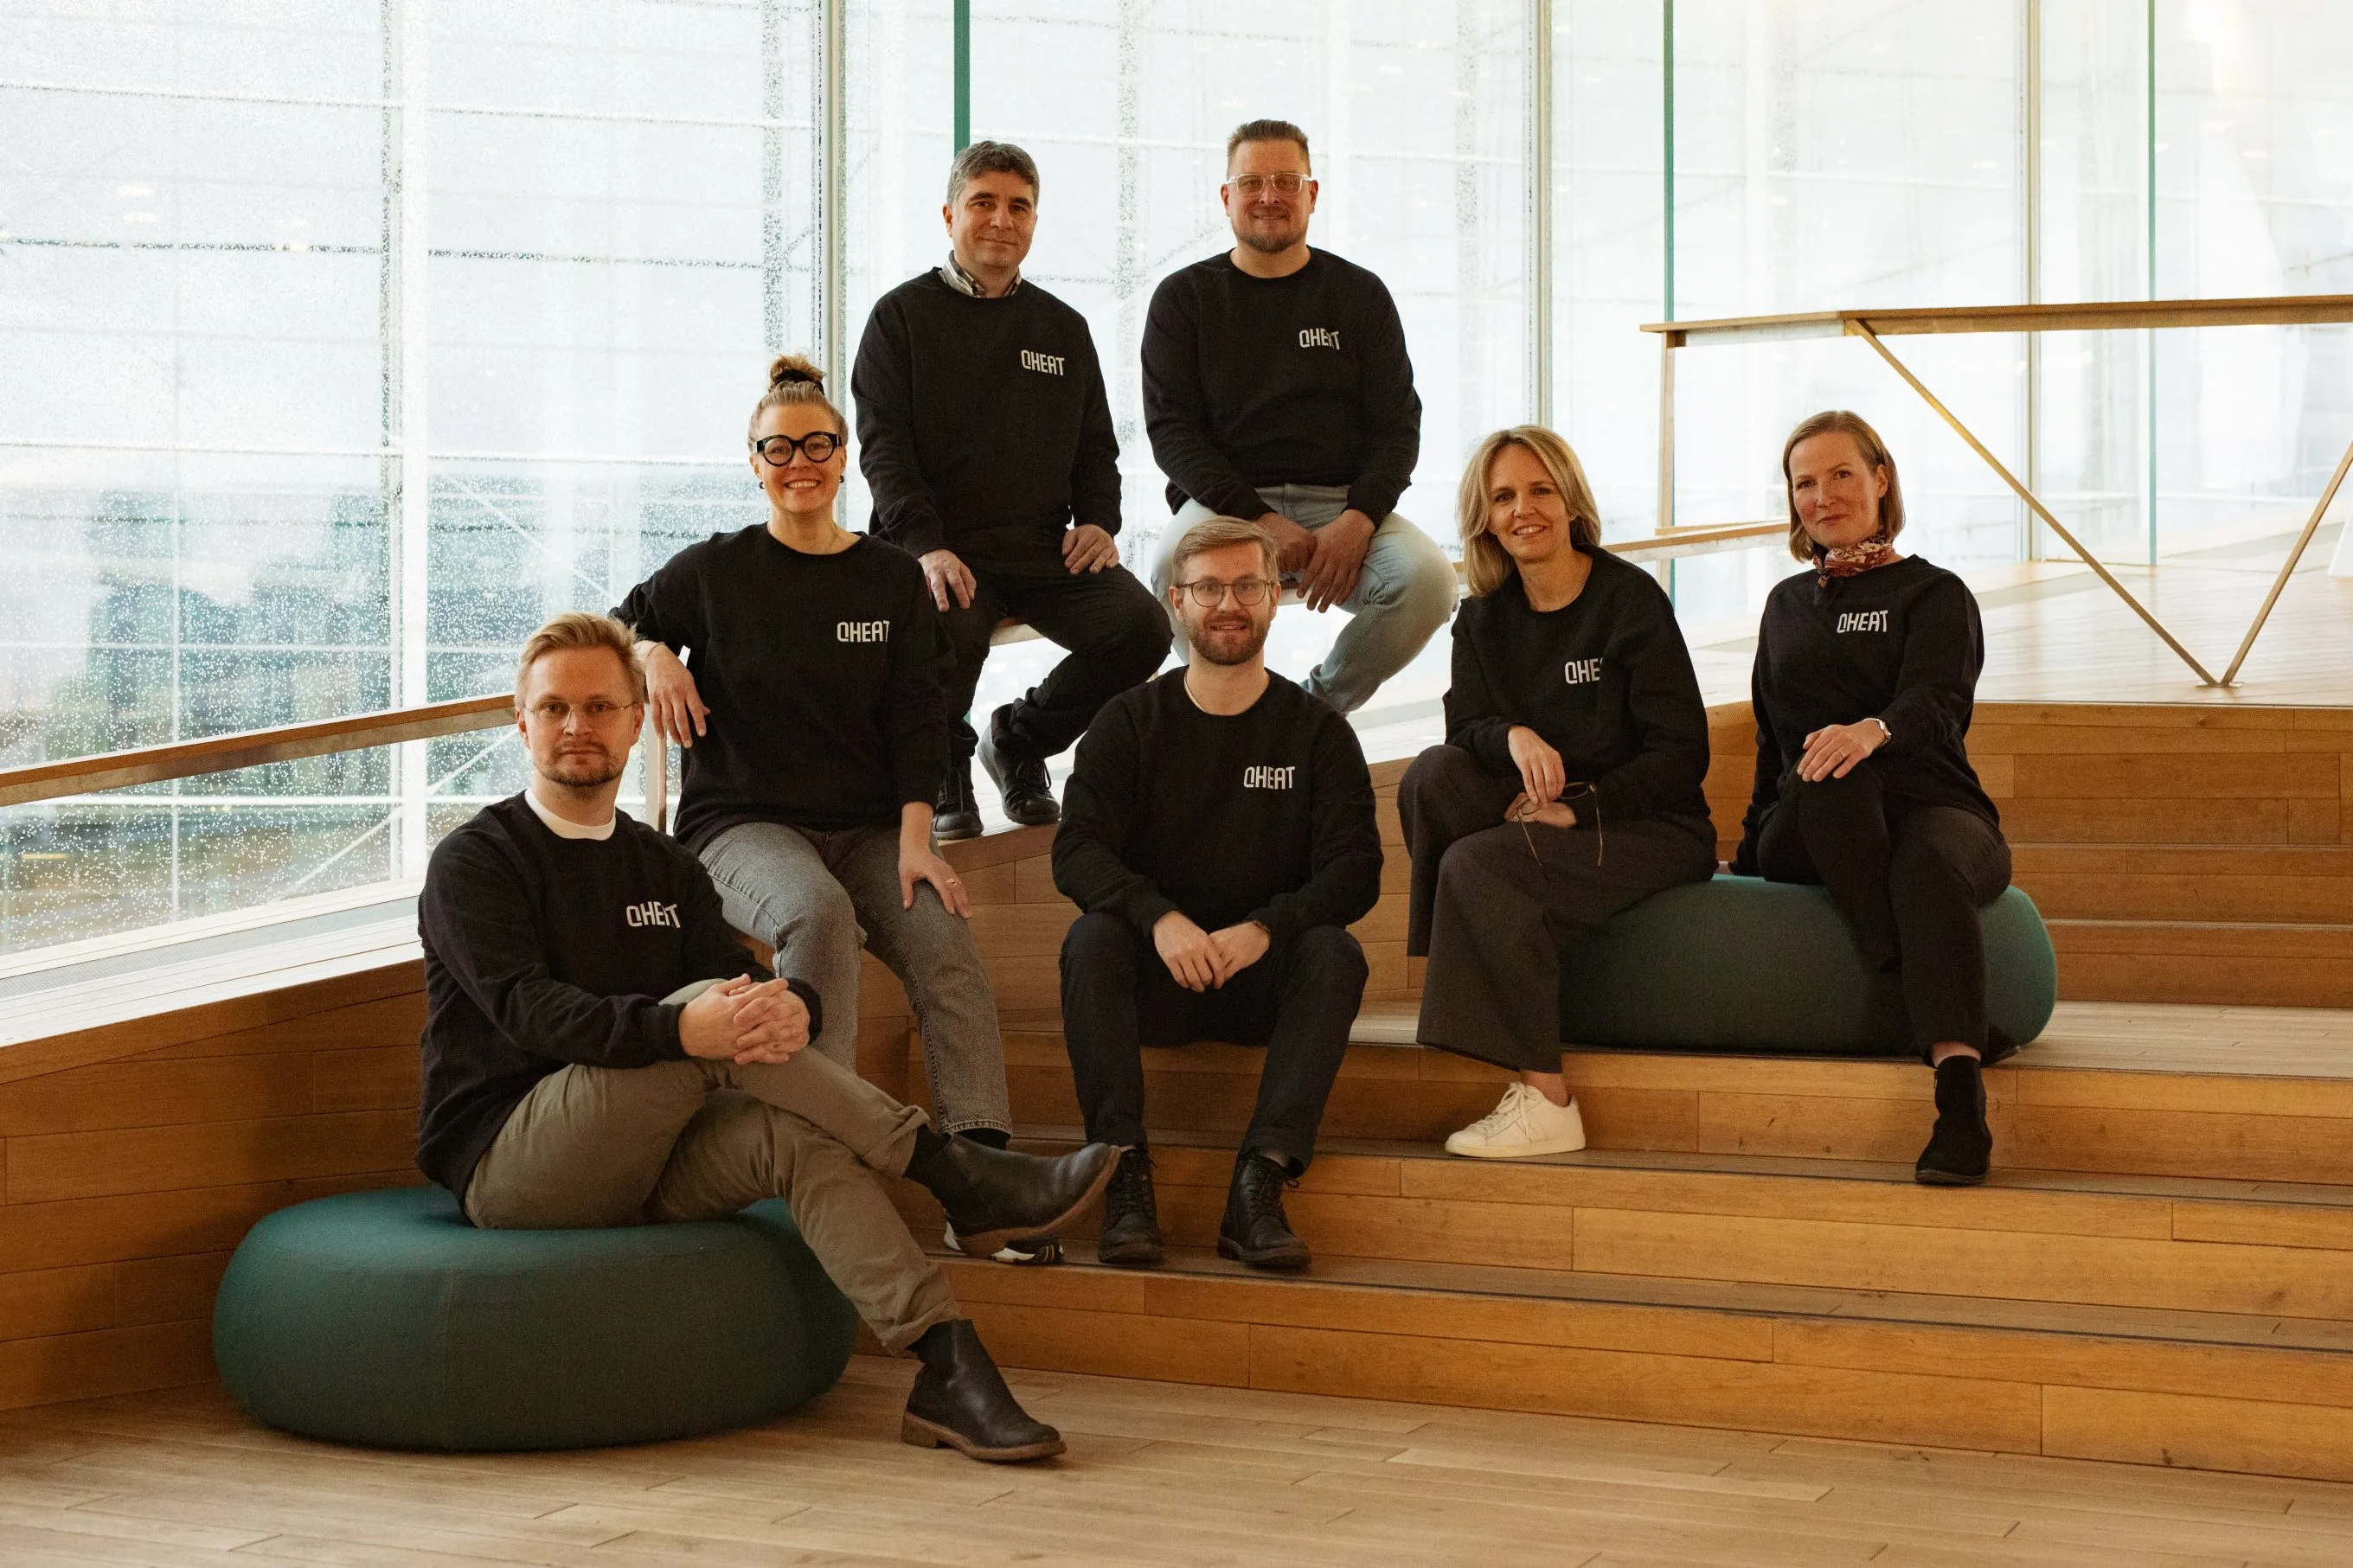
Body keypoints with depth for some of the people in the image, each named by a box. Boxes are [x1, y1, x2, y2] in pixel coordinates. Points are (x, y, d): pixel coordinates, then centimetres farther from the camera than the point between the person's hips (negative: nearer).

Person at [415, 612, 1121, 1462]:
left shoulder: (664, 868, 18)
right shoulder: (473, 862, -1)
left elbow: (744, 982, 5)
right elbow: (527, 1009, -18)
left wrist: (791, 1005, -23)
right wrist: (683, 1028, -36)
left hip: (627, 1171, 5)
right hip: (504, 1163, -5)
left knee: (796, 1137, -26)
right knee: (708, 1012, -27)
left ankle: (949, 1369, -37)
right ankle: (959, 1176, -26)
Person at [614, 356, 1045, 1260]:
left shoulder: (894, 581, 11)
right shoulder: (714, 571, 7)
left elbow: (916, 719, 6)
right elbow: (618, 626, 20)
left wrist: (913, 839, -7)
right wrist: (652, 656, -5)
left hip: (868, 827, 2)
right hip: (741, 821, -2)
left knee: (944, 937, -28)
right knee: (817, 912, -37)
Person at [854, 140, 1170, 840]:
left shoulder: (1063, 328, 21)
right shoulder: (903, 315, 7)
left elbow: (1096, 447, 25)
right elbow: (883, 445, -3)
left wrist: (1098, 521, 2)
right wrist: (927, 547, -19)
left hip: (1047, 548, 4)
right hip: (943, 550, -4)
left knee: (1141, 628, -21)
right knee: (950, 632, -37)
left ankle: (1020, 738, 6)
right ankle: (944, 762, -3)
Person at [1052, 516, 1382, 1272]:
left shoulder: (1318, 732, 4)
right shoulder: (1130, 721, 5)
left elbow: (1354, 870, -6)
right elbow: (1077, 850, -7)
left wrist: (1263, 928, -26)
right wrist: (1159, 918, -28)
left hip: (1265, 979, 0)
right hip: (1155, 978, 0)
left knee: (1335, 953, -30)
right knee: (1090, 939, -30)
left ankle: (1259, 1185, -38)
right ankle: (1125, 1176, -35)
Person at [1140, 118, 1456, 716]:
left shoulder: (1360, 295, 12)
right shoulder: (1184, 298, 9)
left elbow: (1397, 426, 7)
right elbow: (1171, 430, 0)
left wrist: (1358, 521, -14)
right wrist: (1261, 521, -16)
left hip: (1344, 504, 2)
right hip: (1226, 502, -1)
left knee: (1428, 577, -28)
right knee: (1177, 565, -35)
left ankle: (1320, 707, -4)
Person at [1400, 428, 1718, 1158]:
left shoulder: (1629, 599, -9)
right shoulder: (1484, 618, 8)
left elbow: (1681, 754, -12)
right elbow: (1465, 724, 1)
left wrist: (1577, 809, -21)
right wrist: (1513, 737, -23)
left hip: (1654, 829, -5)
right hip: (1545, 814, 6)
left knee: (1479, 864, -28)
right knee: (1433, 775, -19)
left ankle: (1544, 1097, -26)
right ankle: (1456, 980, -19)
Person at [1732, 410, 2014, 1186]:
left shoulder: (1934, 593, 9)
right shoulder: (1787, 604, 24)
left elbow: (1936, 704, -13)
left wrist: (1873, 730, -36)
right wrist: (1750, 850, 24)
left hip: (1934, 808, -2)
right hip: (1806, 836, 2)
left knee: (1928, 862, -40)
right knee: (1829, 780, -36)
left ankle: (1961, 1099, -54)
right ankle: (1958, 1025, -43)